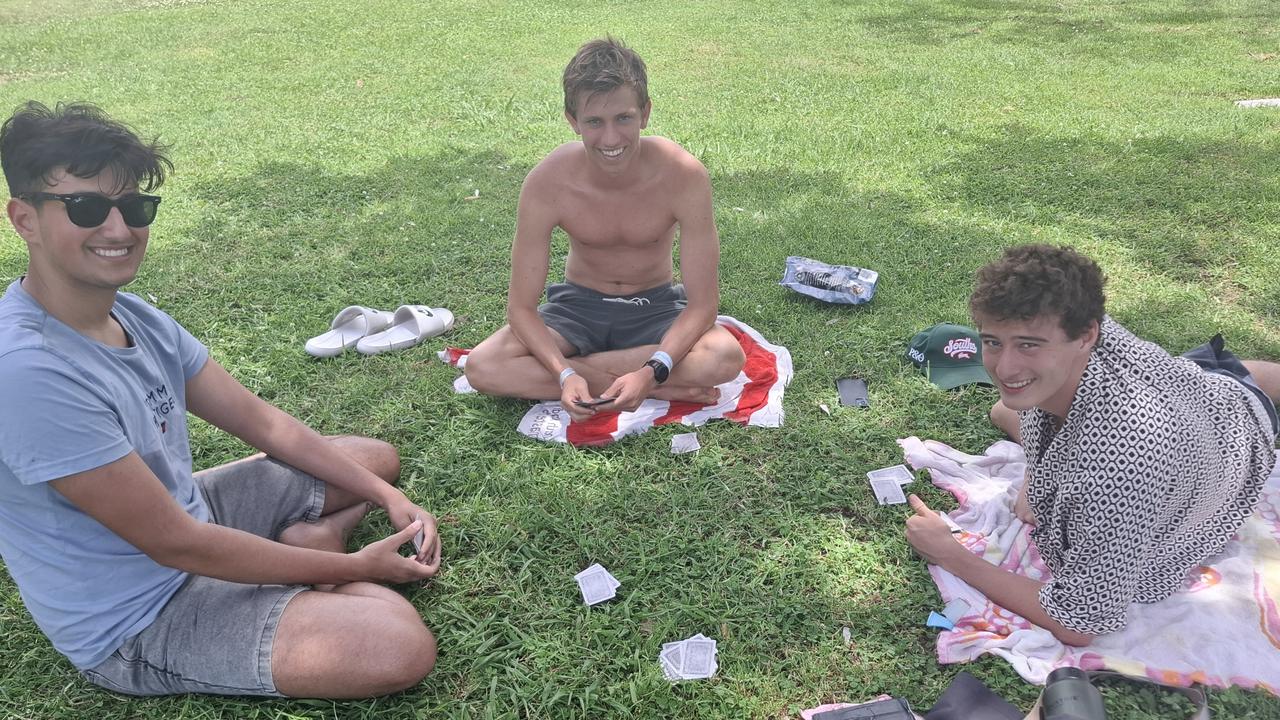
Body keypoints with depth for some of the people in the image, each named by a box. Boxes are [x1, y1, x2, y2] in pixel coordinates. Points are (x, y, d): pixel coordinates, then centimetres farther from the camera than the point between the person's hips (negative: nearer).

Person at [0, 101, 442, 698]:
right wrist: (355, 568, -18)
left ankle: (305, 541, -3)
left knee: (378, 459, 18)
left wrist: (388, 495, -5)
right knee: (400, 646, -25)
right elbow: (174, 543, -26)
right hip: (139, 619, -8)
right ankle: (312, 548, -2)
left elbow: (266, 426, 3)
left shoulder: (132, 316, -4)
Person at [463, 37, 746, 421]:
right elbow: (521, 306, -16)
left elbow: (703, 303, -21)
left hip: (656, 308, -1)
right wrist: (565, 374, -34)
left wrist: (652, 372, -37)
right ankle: (668, 392, -22)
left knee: (727, 357, -32)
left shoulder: (683, 175, -24)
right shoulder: (546, 183, -22)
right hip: (578, 306, 2)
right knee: (482, 367, -26)